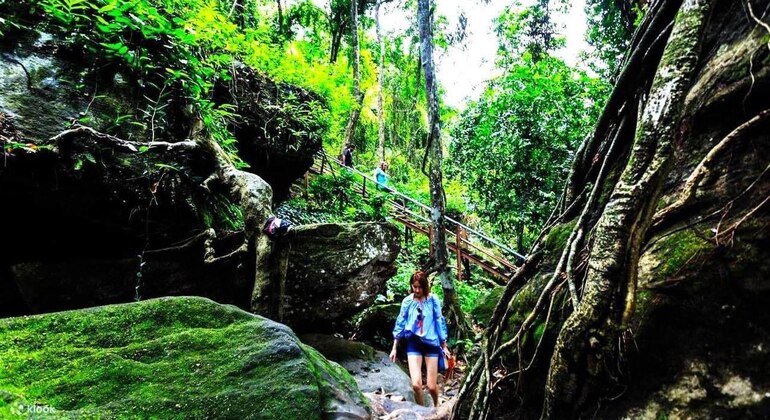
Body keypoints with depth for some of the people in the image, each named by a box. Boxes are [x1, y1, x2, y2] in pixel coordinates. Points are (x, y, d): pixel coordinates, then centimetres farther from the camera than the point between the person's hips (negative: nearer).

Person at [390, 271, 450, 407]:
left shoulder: (433, 299, -6)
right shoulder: (407, 301, -2)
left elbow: (439, 322, 1)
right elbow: (400, 323, 4)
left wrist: (444, 345, 5)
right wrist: (394, 348, 5)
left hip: (431, 343, -1)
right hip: (413, 343, 1)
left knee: (431, 386, 2)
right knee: (416, 384, -11)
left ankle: (436, 405, 36)